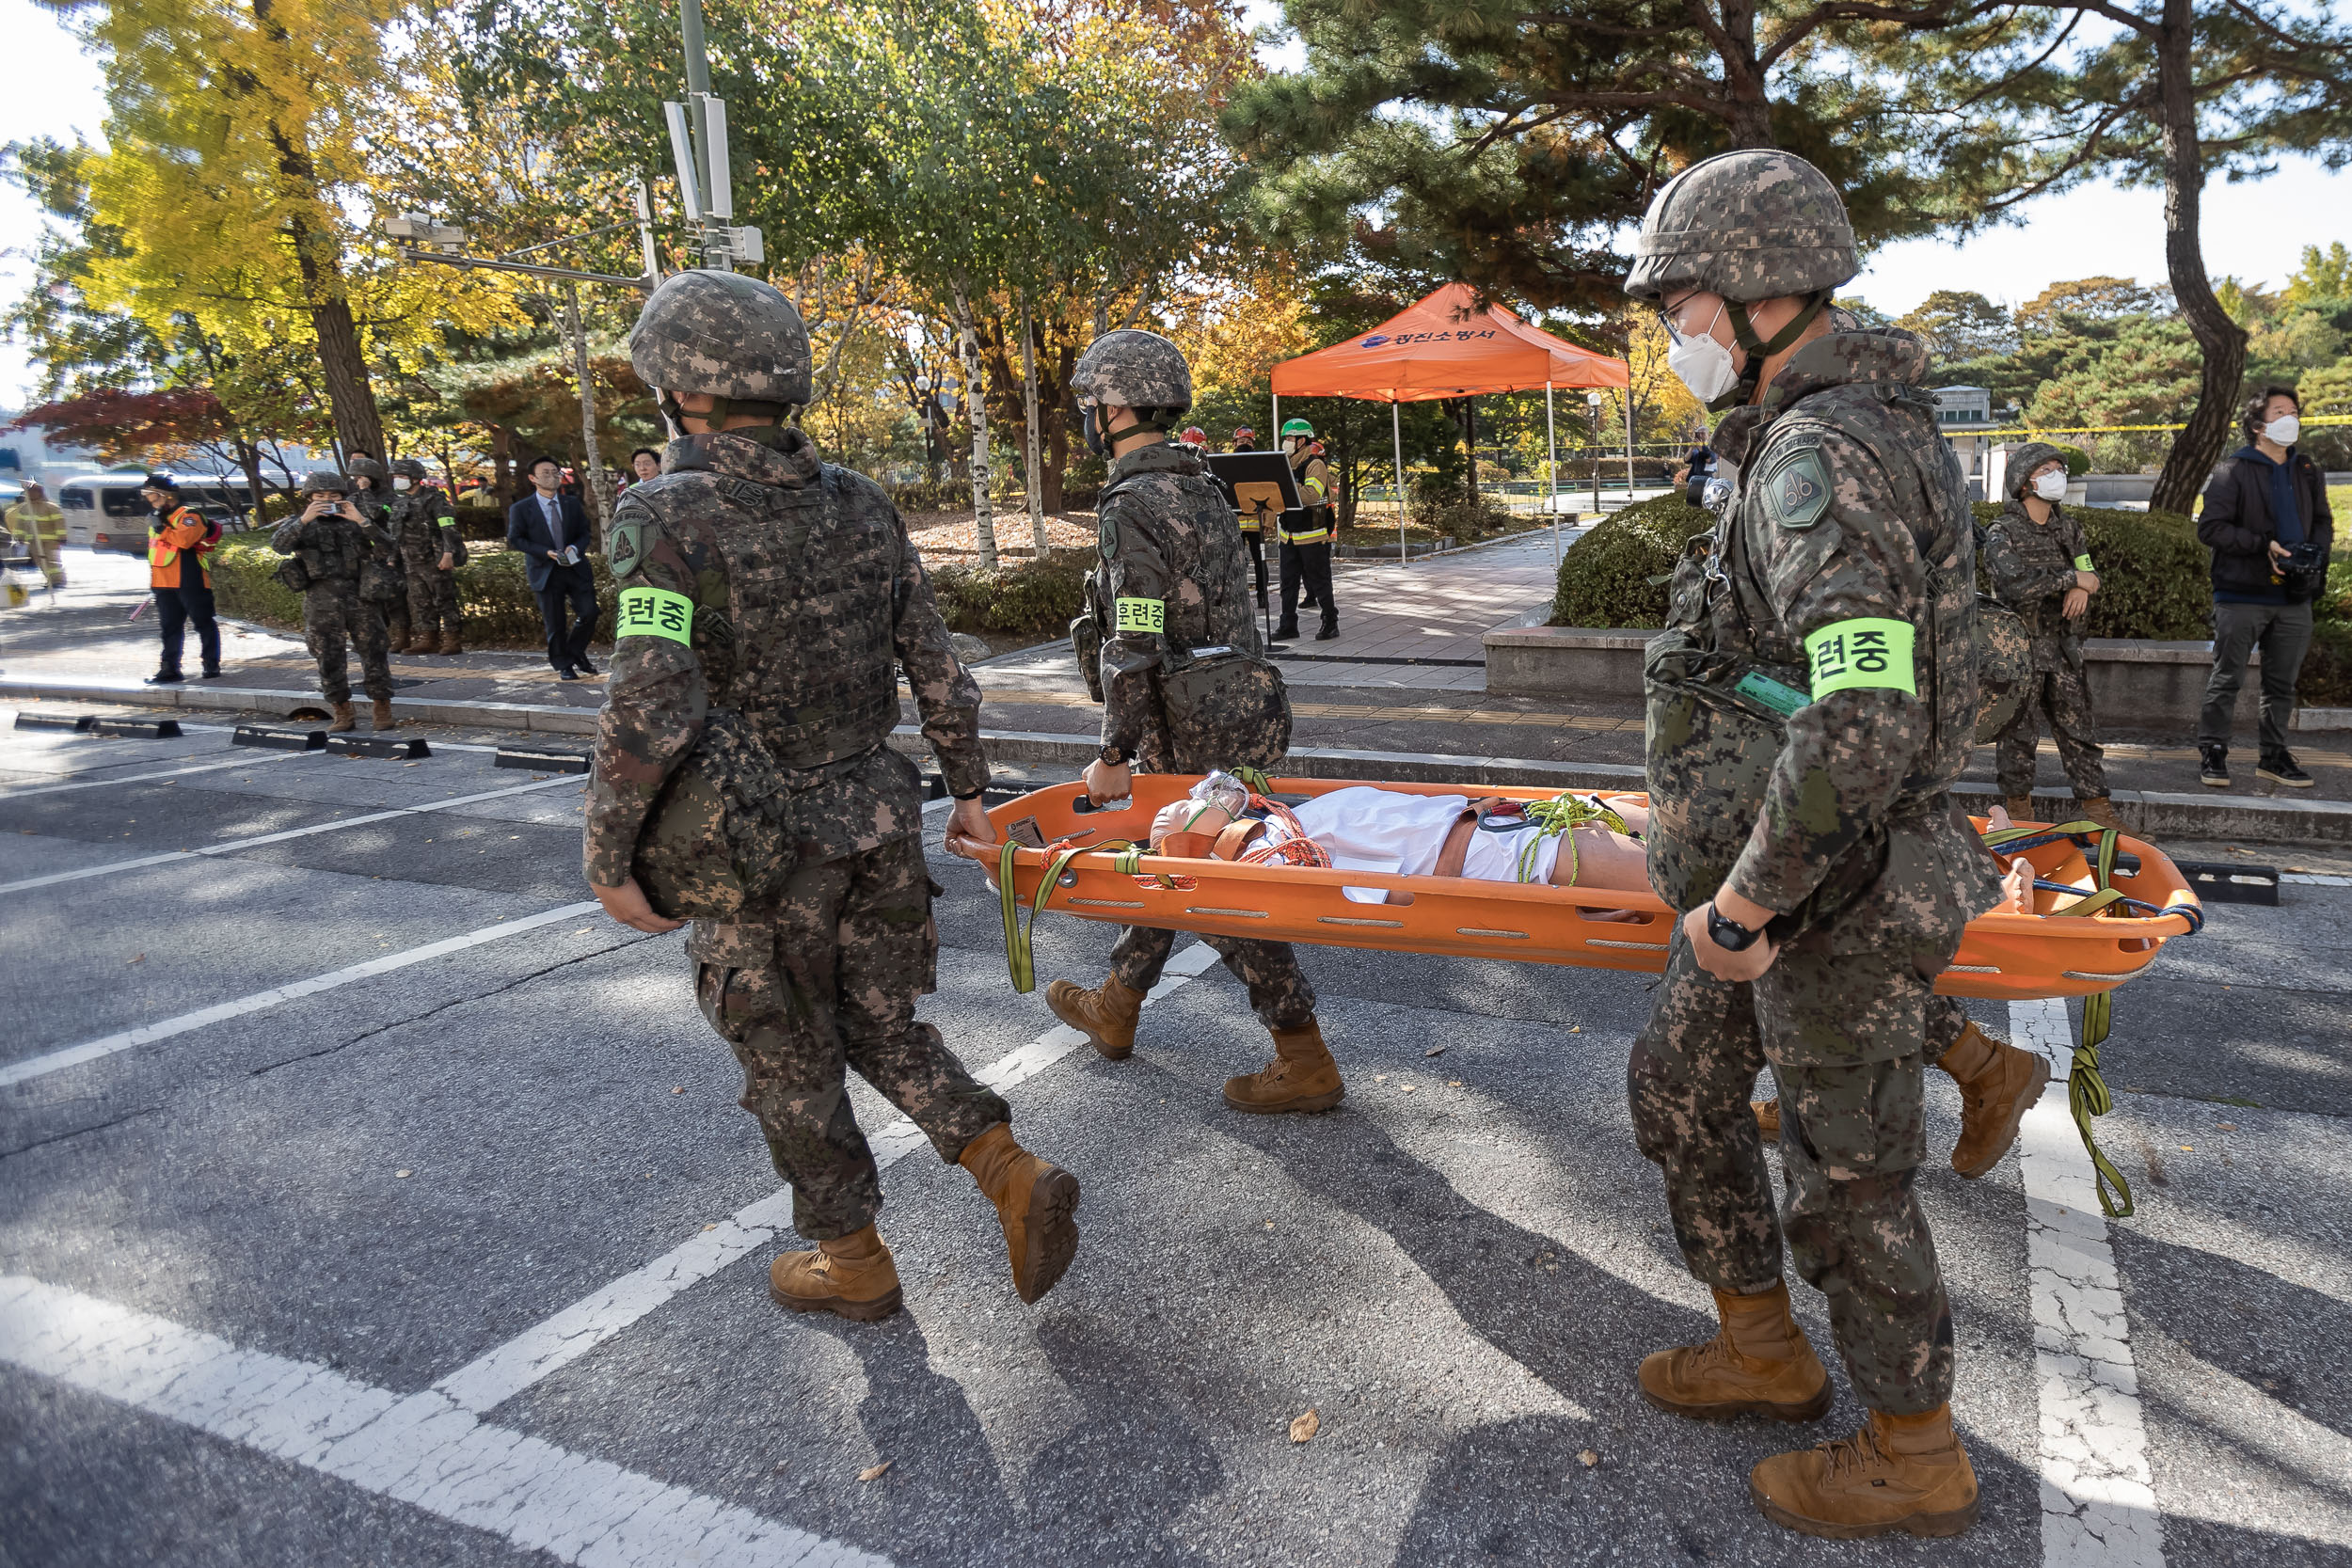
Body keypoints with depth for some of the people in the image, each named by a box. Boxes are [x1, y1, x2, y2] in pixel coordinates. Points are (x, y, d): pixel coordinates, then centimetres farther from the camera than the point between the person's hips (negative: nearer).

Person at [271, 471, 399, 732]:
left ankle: (382, 710, 5)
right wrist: (304, 520, -21)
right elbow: (278, 545, -10)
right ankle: (342, 714, 10)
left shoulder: (356, 519, 11)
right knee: (329, 658, 2)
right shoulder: (300, 523, 10)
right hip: (322, 598, 0)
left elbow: (387, 547, -4)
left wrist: (361, 520, -15)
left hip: (359, 594, 0)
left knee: (374, 651, -3)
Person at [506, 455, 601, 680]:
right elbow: (515, 539, -3)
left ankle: (576, 652, 20)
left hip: (576, 568, 3)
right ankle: (563, 665, 18)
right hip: (545, 572, -3)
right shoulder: (520, 509, -3)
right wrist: (546, 552, -16)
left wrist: (576, 548, -13)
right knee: (554, 623, 2)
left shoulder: (572, 503, 8)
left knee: (588, 613, -5)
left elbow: (584, 532, 11)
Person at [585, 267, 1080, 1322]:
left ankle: (852, 1262, 30)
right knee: (884, 1028, 22)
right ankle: (1018, 1180, 12)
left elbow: (649, 712, -23)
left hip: (761, 843, -5)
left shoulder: (667, 518, -15)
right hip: (881, 821, 5)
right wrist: (969, 791, 15)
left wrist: (609, 856, -11)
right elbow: (936, 669, 5)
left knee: (790, 1062, 14)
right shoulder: (861, 505, 2)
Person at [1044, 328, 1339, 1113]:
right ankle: (1114, 1010, 38)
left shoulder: (1132, 505, -18)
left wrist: (1114, 753, -14)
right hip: (1245, 704, 10)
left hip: (1194, 731, -9)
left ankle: (1305, 1064, 8)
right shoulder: (1200, 487, 11)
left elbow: (1136, 644, -22)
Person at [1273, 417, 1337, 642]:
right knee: (1288, 582, 8)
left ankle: (1330, 623, 11)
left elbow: (1311, 494, -26)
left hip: (1313, 536, -7)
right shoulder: (1286, 465, 13)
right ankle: (1288, 625, 14)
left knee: (1319, 581, 1)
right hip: (1289, 536, 7)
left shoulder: (1315, 465, -10)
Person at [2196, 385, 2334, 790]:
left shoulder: (2308, 473, 13)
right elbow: (2210, 528, -12)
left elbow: (2323, 521, 21)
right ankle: (2212, 753, 9)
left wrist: (2317, 552, 0)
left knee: (2282, 682, 11)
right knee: (2227, 679, 0)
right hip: (2242, 596, -5)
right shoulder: (2235, 471, -6)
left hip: (2294, 598, 6)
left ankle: (2274, 756, 20)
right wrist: (2264, 545, -19)